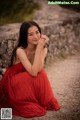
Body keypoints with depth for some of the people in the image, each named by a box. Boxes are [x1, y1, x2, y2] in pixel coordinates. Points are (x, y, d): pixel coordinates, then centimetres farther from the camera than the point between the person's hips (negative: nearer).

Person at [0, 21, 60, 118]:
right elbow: (33, 72, -37)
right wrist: (38, 48, -38)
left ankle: (43, 101, -5)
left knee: (41, 74, -26)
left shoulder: (43, 49, -12)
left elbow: (39, 69, -28)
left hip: (29, 82, 5)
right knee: (33, 76, -32)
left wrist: (40, 47, -32)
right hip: (13, 83, -4)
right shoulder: (20, 50, -28)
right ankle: (28, 105, -10)